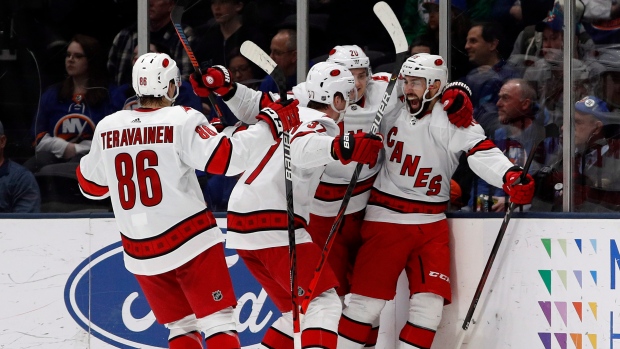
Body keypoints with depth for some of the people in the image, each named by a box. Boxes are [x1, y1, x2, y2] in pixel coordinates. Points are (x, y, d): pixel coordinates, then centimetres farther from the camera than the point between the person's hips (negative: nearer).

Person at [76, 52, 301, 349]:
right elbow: (225, 158, -20)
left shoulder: (108, 127, 4)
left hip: (140, 252, 5)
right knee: (218, 322, -4)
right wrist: (271, 124, -12)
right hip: (189, 242, -5)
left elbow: (91, 186, 16)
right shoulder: (182, 120, -10)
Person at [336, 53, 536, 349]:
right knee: (368, 301, -5)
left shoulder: (453, 121, -8)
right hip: (385, 219, 0)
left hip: (431, 225, 0)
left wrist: (511, 177, -39)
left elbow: (483, 154, -20)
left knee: (429, 302, -4)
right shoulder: (391, 111, -1)